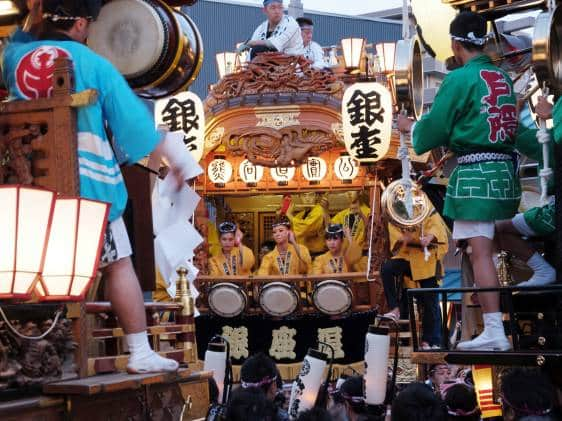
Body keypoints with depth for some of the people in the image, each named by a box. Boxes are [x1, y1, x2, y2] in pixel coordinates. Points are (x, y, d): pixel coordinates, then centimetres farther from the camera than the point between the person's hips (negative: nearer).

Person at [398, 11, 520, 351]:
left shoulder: (460, 78, -8)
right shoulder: (504, 78, 12)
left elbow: (434, 129, -6)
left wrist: (410, 126, 15)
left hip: (476, 171, -8)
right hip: (507, 169, 8)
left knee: (480, 251, -9)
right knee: (488, 247, 16)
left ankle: (495, 333, -14)